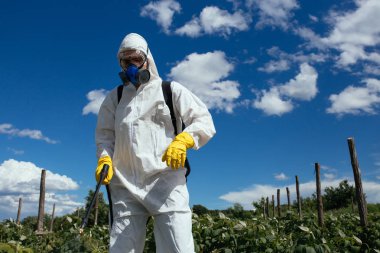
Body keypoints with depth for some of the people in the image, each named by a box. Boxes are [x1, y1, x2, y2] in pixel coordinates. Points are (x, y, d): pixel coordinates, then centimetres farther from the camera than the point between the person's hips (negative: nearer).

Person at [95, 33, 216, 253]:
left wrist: (183, 140, -16)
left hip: (166, 181, -3)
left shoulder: (171, 90, 9)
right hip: (125, 185, 3)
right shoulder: (115, 98, 20)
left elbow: (204, 121, 4)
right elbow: (105, 135, 22)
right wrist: (105, 159, 0)